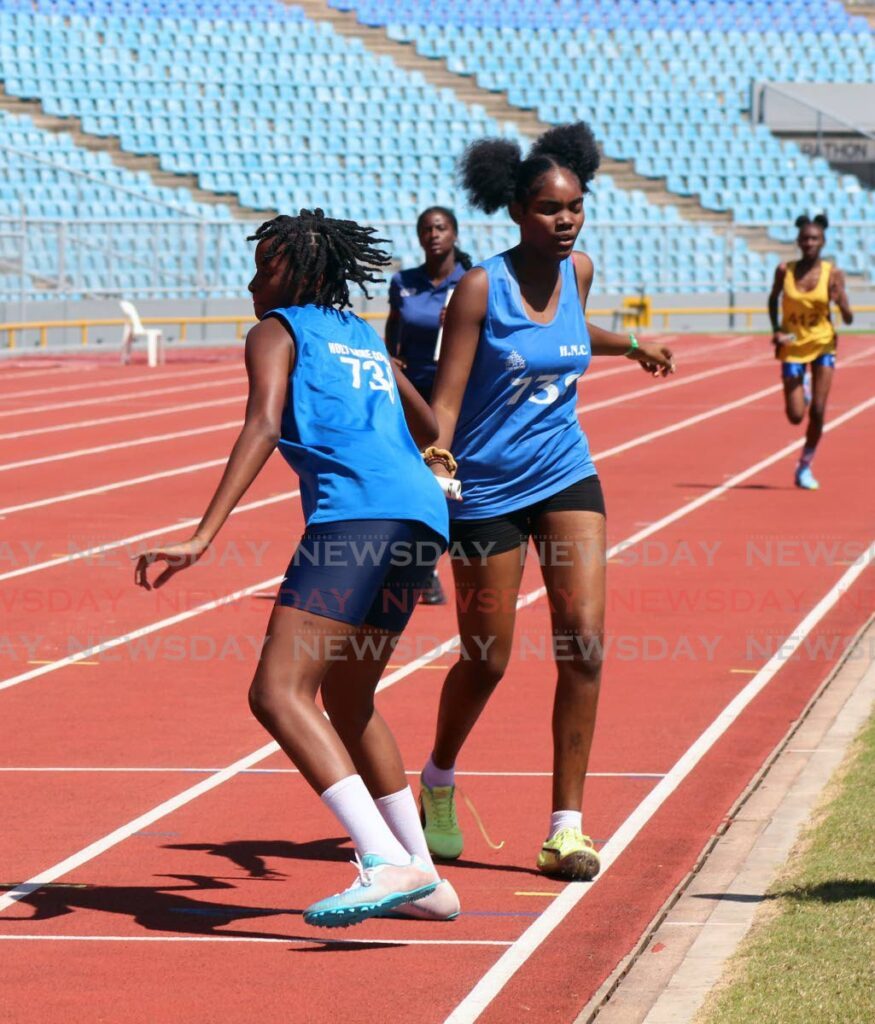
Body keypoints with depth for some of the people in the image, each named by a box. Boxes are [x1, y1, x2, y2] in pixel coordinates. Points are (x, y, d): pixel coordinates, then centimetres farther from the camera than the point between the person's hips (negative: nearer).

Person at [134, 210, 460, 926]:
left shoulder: (277, 331, 10)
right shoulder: (366, 340, 31)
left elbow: (263, 427, -8)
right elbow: (432, 434, 43)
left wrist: (203, 537, -17)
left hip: (356, 510, -8)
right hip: (422, 515, 8)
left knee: (279, 693, -16)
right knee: (347, 701, 23)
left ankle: (389, 864, -31)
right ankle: (424, 880, 24)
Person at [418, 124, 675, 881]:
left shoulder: (578, 272, 1)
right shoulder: (481, 288, -15)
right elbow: (445, 398, -17)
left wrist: (632, 347, 42)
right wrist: (434, 464, -35)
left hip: (566, 478, 4)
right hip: (488, 489, -4)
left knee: (584, 643, -11)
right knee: (486, 661, 5)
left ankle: (567, 826, -5)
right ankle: (439, 783, 36)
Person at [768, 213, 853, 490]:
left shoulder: (833, 274, -9)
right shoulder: (785, 271, -7)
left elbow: (848, 319, -8)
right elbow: (773, 299, 12)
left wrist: (840, 301, -29)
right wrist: (776, 330, -2)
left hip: (822, 344, 0)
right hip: (793, 347, 0)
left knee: (817, 412, -8)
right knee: (795, 416, -3)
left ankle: (805, 466, 12)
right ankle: (800, 388, 34)